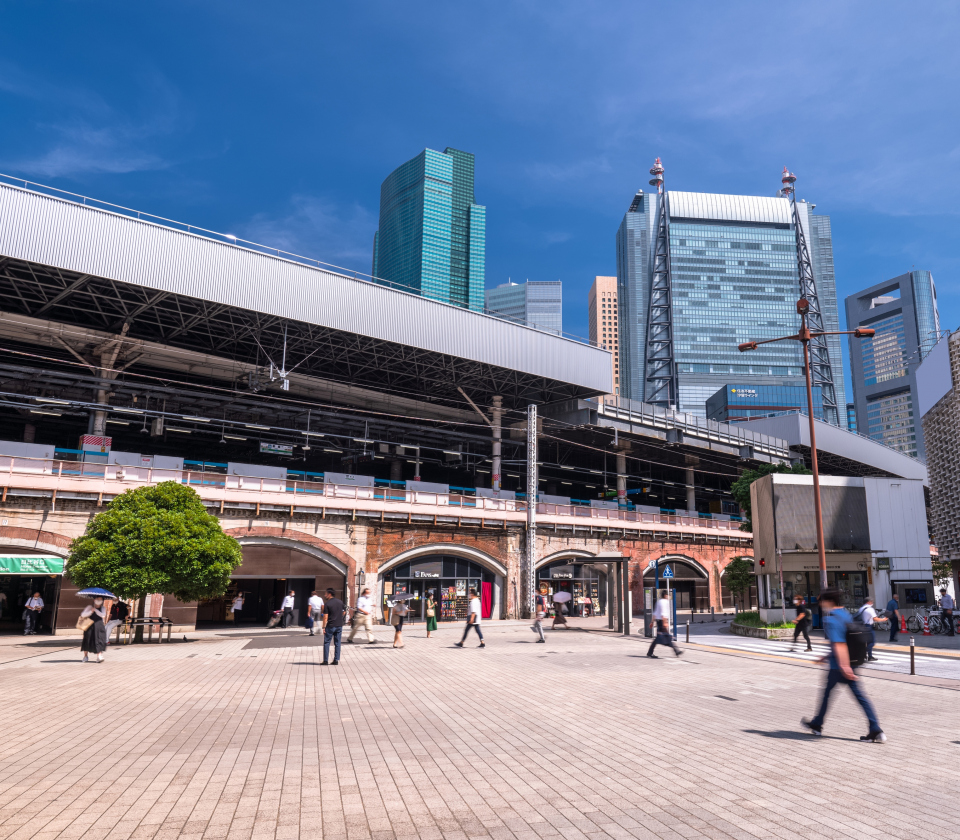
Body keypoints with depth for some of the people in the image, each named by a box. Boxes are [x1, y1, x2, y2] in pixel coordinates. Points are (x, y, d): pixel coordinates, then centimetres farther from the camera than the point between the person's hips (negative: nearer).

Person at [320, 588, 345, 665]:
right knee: (337, 643, 10)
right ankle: (336, 660, 9)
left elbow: (325, 617, -12)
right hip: (339, 625, 5)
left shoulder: (327, 603, -10)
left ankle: (326, 660, 3)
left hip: (330, 626, -5)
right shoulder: (340, 602, 6)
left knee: (326, 643, 5)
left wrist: (324, 627, -8)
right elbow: (344, 612, 14)